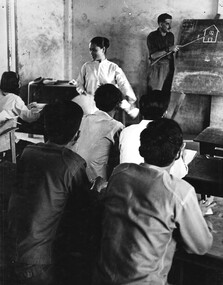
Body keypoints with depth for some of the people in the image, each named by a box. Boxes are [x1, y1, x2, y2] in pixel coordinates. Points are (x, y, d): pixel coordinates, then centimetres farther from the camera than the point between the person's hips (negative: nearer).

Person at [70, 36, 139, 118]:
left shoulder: (113, 68, 4)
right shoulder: (86, 66, 9)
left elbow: (124, 85, -2)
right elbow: (80, 83, 18)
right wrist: (81, 90, -5)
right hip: (90, 104, 2)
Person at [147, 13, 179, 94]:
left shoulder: (171, 35, 13)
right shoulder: (152, 36, -3)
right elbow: (153, 55, -13)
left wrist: (174, 50, 4)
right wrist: (168, 49, -17)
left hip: (170, 63, 4)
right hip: (157, 64, -4)